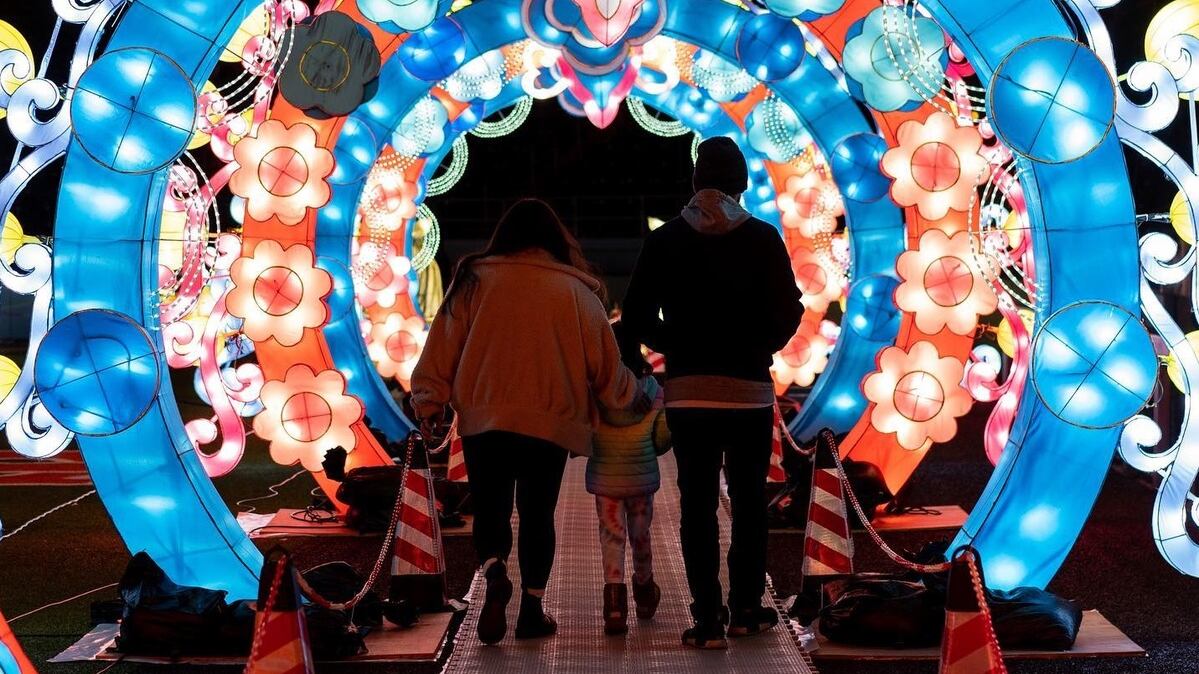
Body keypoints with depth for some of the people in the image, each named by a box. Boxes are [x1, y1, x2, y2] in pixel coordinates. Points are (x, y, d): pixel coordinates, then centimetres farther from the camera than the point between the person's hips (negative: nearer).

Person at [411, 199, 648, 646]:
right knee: (537, 515, 12)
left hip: (483, 420, 0)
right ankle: (532, 609, 13)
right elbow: (605, 361, 5)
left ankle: (494, 575, -18)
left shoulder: (475, 280, 1)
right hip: (550, 423, 0)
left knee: (490, 510, 9)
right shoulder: (576, 290, 0)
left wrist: (429, 401, 9)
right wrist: (632, 398, 22)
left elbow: (443, 346, 1)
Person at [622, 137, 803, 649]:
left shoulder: (665, 240, 1)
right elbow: (787, 313, -7)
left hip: (687, 390, 1)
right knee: (749, 501, 11)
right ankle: (746, 608, 15)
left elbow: (637, 316, -2)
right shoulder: (763, 238, -3)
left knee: (697, 503, 2)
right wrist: (761, 348, 12)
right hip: (750, 388, 0)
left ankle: (708, 617, -1)